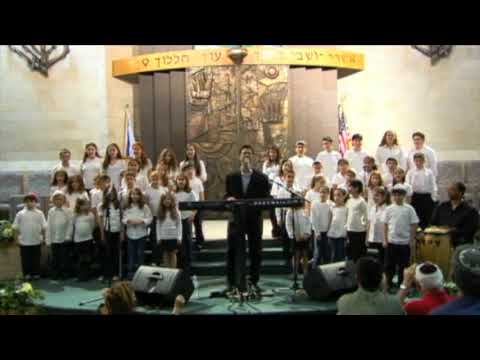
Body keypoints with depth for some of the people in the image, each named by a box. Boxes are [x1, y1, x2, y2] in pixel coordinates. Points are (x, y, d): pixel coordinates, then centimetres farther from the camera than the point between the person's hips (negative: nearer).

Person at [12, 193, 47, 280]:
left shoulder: (39, 213, 0)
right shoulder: (20, 214, -1)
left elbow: (44, 227, 1)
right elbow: (15, 227, 2)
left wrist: (43, 237, -2)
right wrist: (16, 238, -1)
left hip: (37, 241, 0)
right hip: (24, 241, 0)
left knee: (36, 259, 9)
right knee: (25, 259, 8)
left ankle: (36, 273, 20)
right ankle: (26, 274, 19)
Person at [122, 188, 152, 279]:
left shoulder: (144, 207, -5)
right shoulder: (127, 207, 3)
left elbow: (150, 218, -7)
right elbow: (123, 219, 4)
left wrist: (141, 221, -21)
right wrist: (128, 220, -16)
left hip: (141, 234, -2)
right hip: (130, 233, 2)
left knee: (140, 253, 6)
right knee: (131, 253, 8)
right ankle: (130, 271, 18)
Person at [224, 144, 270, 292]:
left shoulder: (261, 178, 3)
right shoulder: (231, 177, 8)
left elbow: (265, 199, 2)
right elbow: (227, 195, 8)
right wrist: (229, 198, -14)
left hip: (255, 219, 0)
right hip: (236, 219, 0)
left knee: (255, 251, 5)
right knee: (233, 251, -1)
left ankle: (254, 282, 16)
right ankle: (231, 283, 8)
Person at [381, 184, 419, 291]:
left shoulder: (409, 209, -3)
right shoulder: (389, 209, 0)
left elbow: (414, 225, 0)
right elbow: (386, 225, 4)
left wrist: (411, 240, -3)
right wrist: (385, 240, 0)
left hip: (405, 242, -1)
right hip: (391, 242, 1)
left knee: (403, 265, 8)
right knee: (389, 264, 7)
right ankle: (389, 285, 20)